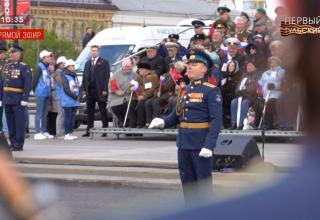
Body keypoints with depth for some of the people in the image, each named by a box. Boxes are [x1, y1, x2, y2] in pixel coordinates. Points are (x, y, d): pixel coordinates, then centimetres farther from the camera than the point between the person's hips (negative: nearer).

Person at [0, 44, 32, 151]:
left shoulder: (24, 68, -5)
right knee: (10, 122, 9)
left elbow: (28, 84, -11)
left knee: (19, 122, -4)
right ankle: (12, 143, 15)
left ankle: (19, 144, -1)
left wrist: (25, 99, -17)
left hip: (18, 100, -6)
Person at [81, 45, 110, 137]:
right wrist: (84, 89, 5)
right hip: (89, 91, 5)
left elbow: (107, 76, -5)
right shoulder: (87, 63, 18)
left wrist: (104, 89, -13)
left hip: (100, 91, -5)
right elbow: (84, 77, 16)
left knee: (103, 111, 0)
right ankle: (89, 130, 7)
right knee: (90, 111, 5)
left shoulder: (104, 62, 2)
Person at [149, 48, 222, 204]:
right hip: (183, 143, 7)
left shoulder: (211, 91, -9)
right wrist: (163, 122, -5)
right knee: (187, 184, 13)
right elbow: (177, 115, 16)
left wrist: (209, 145, -24)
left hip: (201, 145, -7)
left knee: (203, 185, 0)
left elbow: (216, 120, -16)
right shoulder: (184, 90, 13)